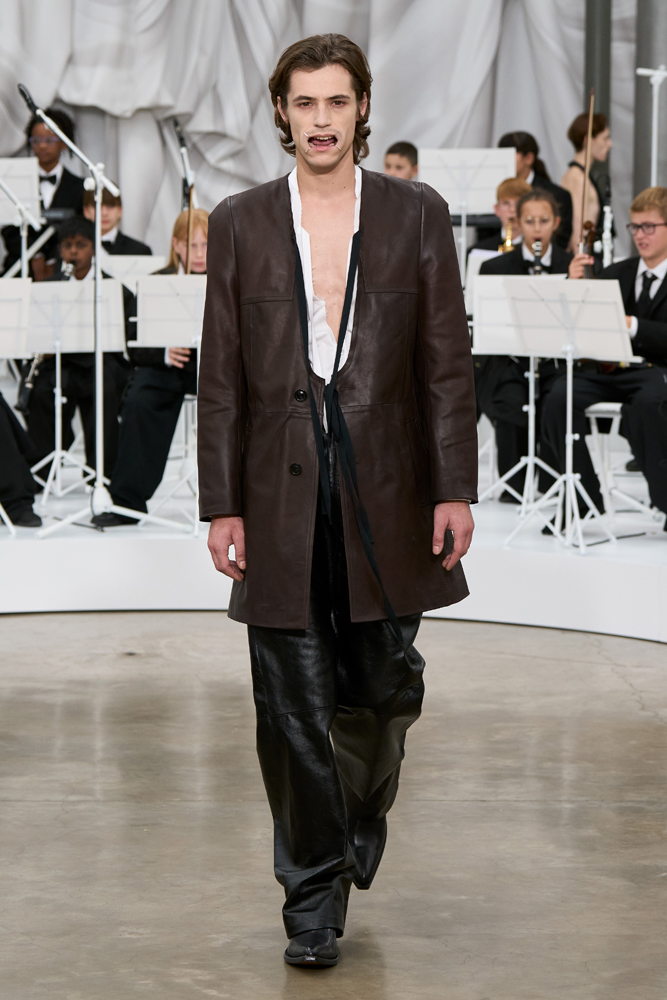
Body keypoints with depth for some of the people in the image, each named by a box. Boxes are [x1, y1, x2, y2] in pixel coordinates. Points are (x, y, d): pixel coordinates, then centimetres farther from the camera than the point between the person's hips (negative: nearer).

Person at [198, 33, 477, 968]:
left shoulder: (416, 214, 3)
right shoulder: (240, 223, 4)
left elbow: (447, 362, 2)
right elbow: (221, 378, 4)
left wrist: (455, 489, -4)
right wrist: (221, 503, -1)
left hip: (386, 491, 0)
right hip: (283, 492, 0)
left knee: (385, 686, 7)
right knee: (292, 705, 0)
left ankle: (363, 809, 39)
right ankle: (315, 890, 12)